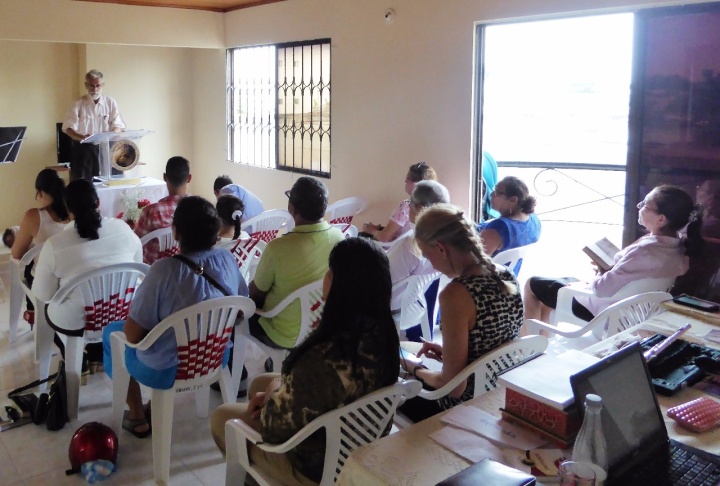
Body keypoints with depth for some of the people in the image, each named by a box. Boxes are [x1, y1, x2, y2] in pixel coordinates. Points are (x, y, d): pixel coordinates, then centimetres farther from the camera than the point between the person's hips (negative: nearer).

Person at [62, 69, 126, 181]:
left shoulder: (110, 103, 7)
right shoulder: (79, 104, 4)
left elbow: (119, 126, 3)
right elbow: (68, 127, -3)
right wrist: (82, 137, -24)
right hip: (83, 148, -1)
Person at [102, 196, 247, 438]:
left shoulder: (165, 269, -28)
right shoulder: (227, 258, -12)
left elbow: (133, 335, -21)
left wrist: (133, 309, -1)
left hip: (167, 370, -5)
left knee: (112, 331, 23)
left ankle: (137, 417, 31)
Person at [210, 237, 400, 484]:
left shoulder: (324, 360, -40)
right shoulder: (381, 333, -15)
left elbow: (275, 426, -24)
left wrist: (274, 390, -5)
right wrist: (282, 389, -2)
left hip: (319, 465, -7)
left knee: (222, 416, 14)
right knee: (259, 383, 24)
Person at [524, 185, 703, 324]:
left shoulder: (645, 251, -35)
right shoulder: (679, 247, -8)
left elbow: (603, 288, -28)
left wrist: (584, 285, -9)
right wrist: (608, 268, -2)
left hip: (604, 310, -9)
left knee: (533, 284, 7)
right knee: (564, 280, 28)